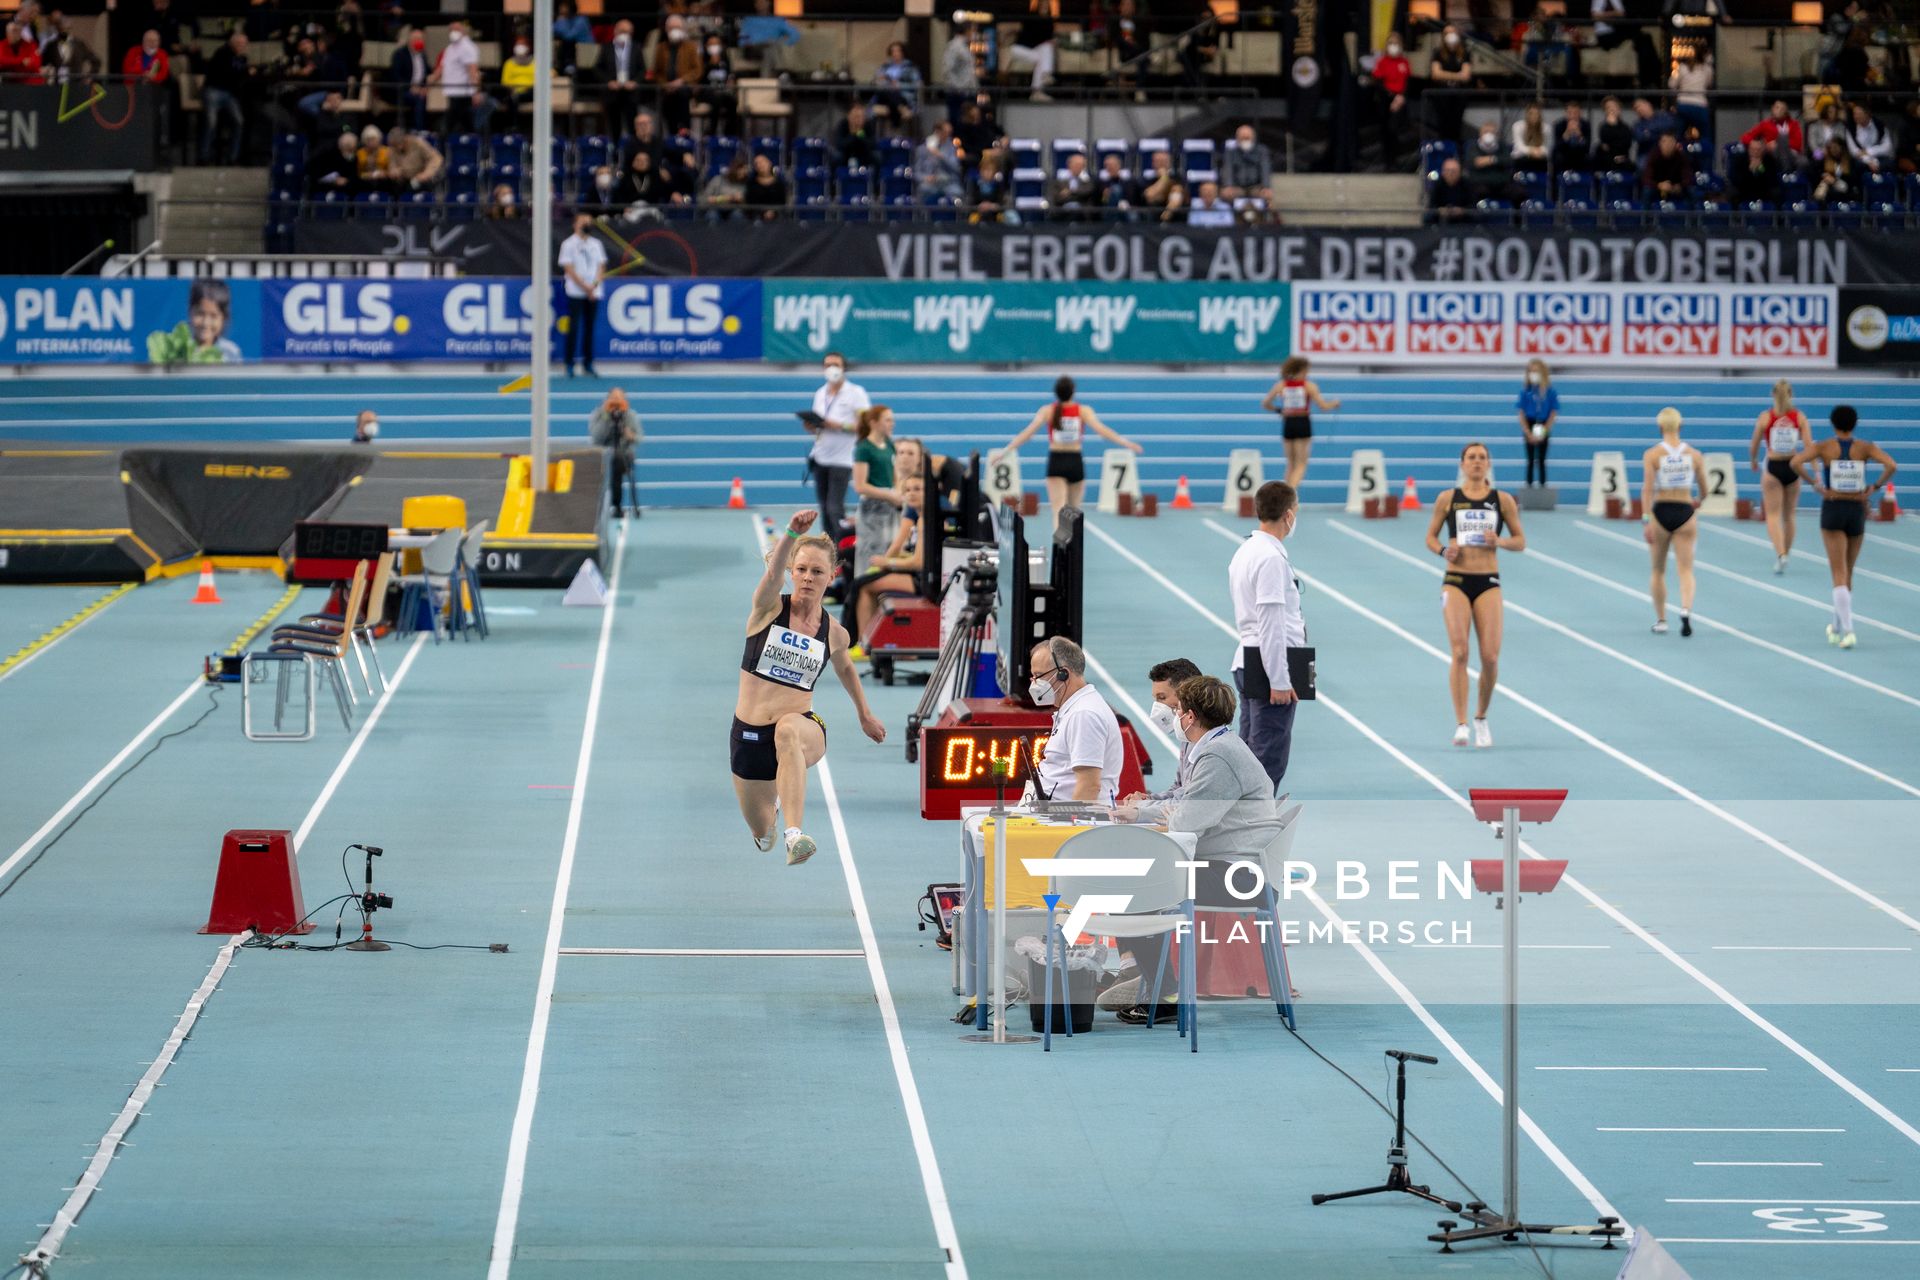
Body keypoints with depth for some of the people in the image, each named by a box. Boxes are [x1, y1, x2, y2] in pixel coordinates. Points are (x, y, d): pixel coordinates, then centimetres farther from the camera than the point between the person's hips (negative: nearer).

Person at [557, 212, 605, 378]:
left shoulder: (596, 244, 12)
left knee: (590, 328, 6)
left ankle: (588, 363, 12)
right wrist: (585, 287, -13)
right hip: (576, 293, -4)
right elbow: (569, 269, -8)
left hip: (594, 294, 4)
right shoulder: (569, 244, -2)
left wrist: (595, 285, -7)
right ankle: (569, 364, -1)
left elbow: (601, 267, 11)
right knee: (574, 328, -6)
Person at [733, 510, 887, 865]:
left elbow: (845, 667, 25)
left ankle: (795, 834, -53)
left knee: (788, 730, -41)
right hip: (749, 732, 1)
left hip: (802, 726, -1)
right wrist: (791, 534, -48)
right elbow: (772, 573, -29)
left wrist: (865, 715, 34)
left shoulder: (834, 633, 1)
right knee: (761, 832, 13)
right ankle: (774, 804, 55)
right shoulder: (769, 608, -6)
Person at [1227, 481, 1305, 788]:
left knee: (1249, 753, 15)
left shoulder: (1245, 552, 13)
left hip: (1247, 659, 10)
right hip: (1270, 660, -10)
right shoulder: (1271, 558, -17)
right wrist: (1279, 681, -19)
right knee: (1269, 759, -8)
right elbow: (1271, 623, -20)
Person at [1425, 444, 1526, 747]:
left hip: (1488, 583, 1)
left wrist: (1500, 542, -10)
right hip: (1456, 581, -1)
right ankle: (1461, 725, -15)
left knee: (1490, 657, -5)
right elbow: (1430, 537, 12)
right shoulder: (1448, 499, 4)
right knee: (1460, 652, -14)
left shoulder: (1502, 500, 5)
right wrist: (1443, 551, -9)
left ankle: (1481, 719, 18)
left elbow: (1520, 541, 10)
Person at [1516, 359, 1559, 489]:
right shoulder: (1525, 392, -2)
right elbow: (1521, 413, -2)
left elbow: (1553, 414, -1)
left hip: (1543, 429, 0)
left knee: (1542, 461, 3)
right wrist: (1528, 433, -10)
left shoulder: (1550, 392, -3)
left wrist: (1544, 431, -10)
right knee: (1530, 461, 3)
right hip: (1529, 429, 0)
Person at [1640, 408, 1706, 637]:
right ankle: (1686, 611, -25)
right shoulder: (1694, 454, 0)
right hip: (1685, 512, 1)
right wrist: (1698, 502, 28)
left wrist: (1646, 520, -16)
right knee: (1686, 569, 0)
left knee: (1658, 570, 16)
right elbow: (1704, 490, 6)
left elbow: (1648, 489, -15)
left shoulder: (1652, 454, -7)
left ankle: (1660, 620, 23)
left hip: (1660, 512, -1)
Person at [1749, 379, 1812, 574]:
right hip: (1793, 467, 2)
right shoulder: (1800, 417, -2)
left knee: (1773, 515, -2)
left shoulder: (1765, 417, -6)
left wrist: (1754, 461, 21)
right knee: (1788, 515, 18)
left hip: (1772, 467, -2)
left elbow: (1754, 446, 1)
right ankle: (1786, 552, 31)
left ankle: (1780, 554, -20)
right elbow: (1809, 445, -7)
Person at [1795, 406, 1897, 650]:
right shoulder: (1865, 447, -1)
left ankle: (1847, 630, -21)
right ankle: (1837, 628, 28)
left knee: (1839, 575, -5)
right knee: (1847, 574, 18)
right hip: (1857, 511, 2)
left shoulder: (1824, 447, -4)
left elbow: (1795, 462, -18)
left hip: (1832, 510, -2)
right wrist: (1875, 487, -4)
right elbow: (1892, 466, -16)